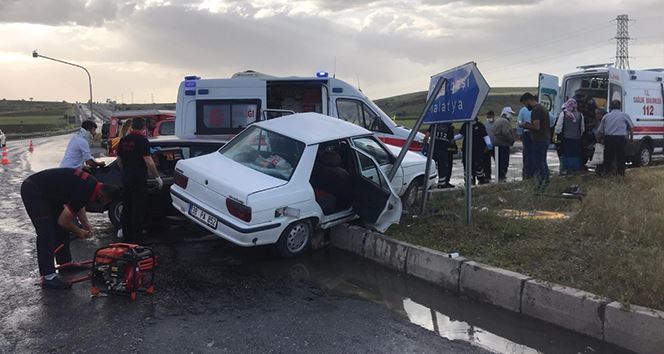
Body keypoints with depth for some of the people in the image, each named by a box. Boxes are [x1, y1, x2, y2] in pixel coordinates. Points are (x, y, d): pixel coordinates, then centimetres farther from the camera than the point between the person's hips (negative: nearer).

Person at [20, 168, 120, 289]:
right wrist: (78, 232, -3)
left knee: (61, 229, 14)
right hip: (32, 191, -10)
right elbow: (63, 221, -19)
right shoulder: (84, 192, -27)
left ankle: (65, 263, 25)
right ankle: (48, 277, -14)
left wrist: (85, 224, 7)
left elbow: (79, 205, 18)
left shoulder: (92, 184, 0)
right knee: (46, 232, -14)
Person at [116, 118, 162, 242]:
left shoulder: (123, 140, 7)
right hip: (139, 179, -7)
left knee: (126, 207, 16)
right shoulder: (142, 140, -14)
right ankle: (136, 239, 4)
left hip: (126, 179, 7)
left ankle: (126, 235, 24)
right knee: (138, 209, 0)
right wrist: (157, 177, -9)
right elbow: (149, 162, -18)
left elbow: (119, 161, 15)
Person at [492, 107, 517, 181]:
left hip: (496, 144, 10)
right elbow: (506, 133, -24)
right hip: (503, 144, -10)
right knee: (504, 161, -7)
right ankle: (502, 177, -8)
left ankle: (499, 176, 18)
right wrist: (512, 140, -12)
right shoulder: (505, 121, -14)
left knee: (499, 161, 14)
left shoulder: (497, 121, 19)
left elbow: (494, 132, 20)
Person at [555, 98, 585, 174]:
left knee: (564, 154, 3)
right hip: (577, 138, 3)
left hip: (565, 137, -3)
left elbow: (559, 126, -9)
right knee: (575, 154, 10)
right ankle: (574, 169, 13)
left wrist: (557, 134, 4)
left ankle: (564, 169, 1)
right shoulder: (580, 115, 3)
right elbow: (582, 128, 11)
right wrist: (580, 135, 23)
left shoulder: (563, 113, -9)